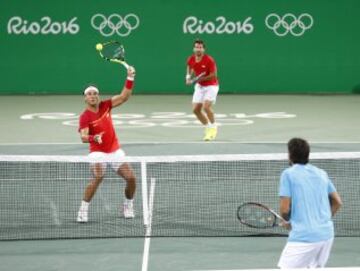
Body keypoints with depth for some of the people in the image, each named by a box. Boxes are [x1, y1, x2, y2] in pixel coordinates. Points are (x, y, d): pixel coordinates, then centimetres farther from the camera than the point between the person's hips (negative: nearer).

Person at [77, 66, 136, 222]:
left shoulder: (105, 106, 3)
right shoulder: (85, 117, -12)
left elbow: (124, 97, 1)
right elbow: (84, 137, -25)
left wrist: (130, 79, -10)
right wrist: (94, 138, -47)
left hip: (115, 151, 5)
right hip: (98, 152, -5)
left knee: (131, 178, -2)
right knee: (98, 178, -29)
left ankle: (128, 206, 24)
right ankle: (83, 210, -19)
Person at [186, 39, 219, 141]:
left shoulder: (209, 60, -21)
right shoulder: (191, 59, -4)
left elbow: (213, 75, -20)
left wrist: (200, 79, -24)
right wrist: (189, 76, 2)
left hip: (211, 86, -6)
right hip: (199, 86, 6)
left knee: (206, 106, -22)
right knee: (196, 109, 0)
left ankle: (213, 128, -1)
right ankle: (208, 127, 20)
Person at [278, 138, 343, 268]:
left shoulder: (288, 174, -5)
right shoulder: (321, 173, 13)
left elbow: (285, 209, -9)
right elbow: (337, 202, 16)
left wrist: (287, 221, 11)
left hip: (303, 237, -7)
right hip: (327, 234, 7)